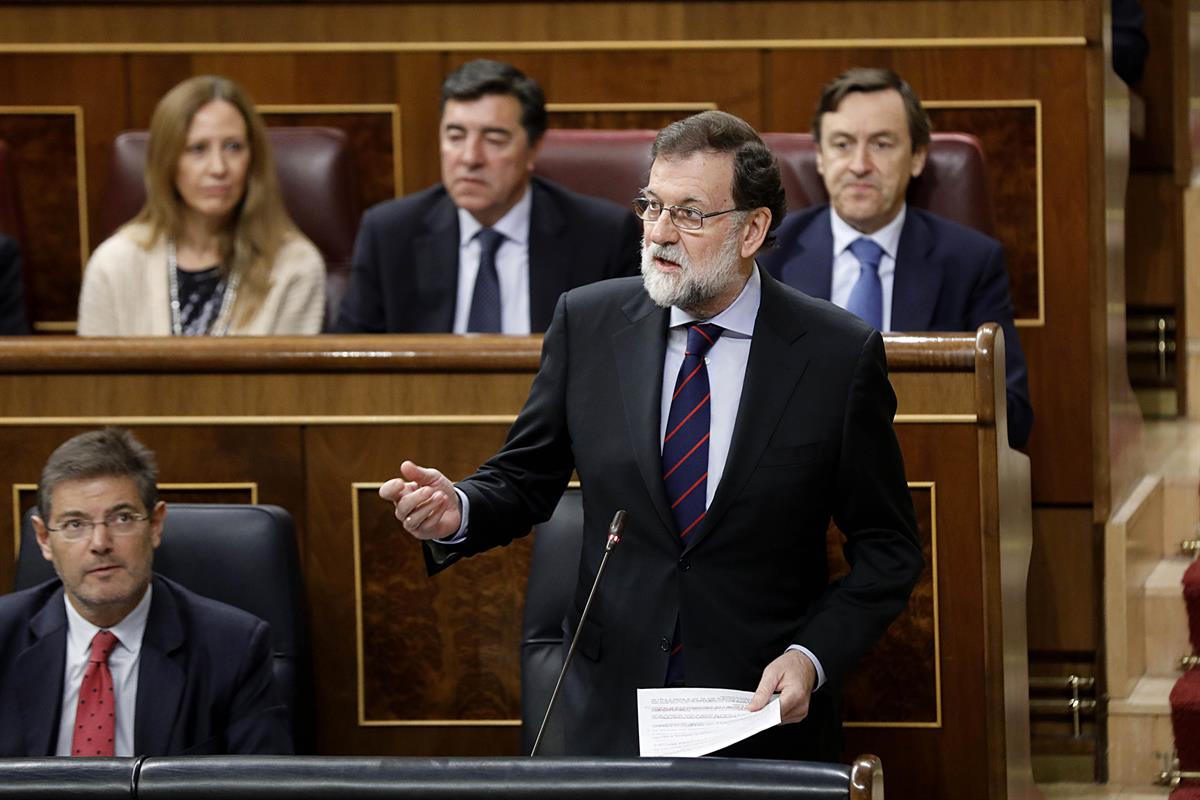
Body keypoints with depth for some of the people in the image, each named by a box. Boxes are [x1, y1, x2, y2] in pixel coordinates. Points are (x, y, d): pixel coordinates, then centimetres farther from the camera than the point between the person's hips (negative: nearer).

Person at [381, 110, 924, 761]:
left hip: (765, 717, -2)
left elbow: (887, 548, -1)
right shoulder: (587, 323, 1)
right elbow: (524, 480, 7)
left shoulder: (840, 355, -7)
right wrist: (459, 513, -15)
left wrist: (812, 657, -14)